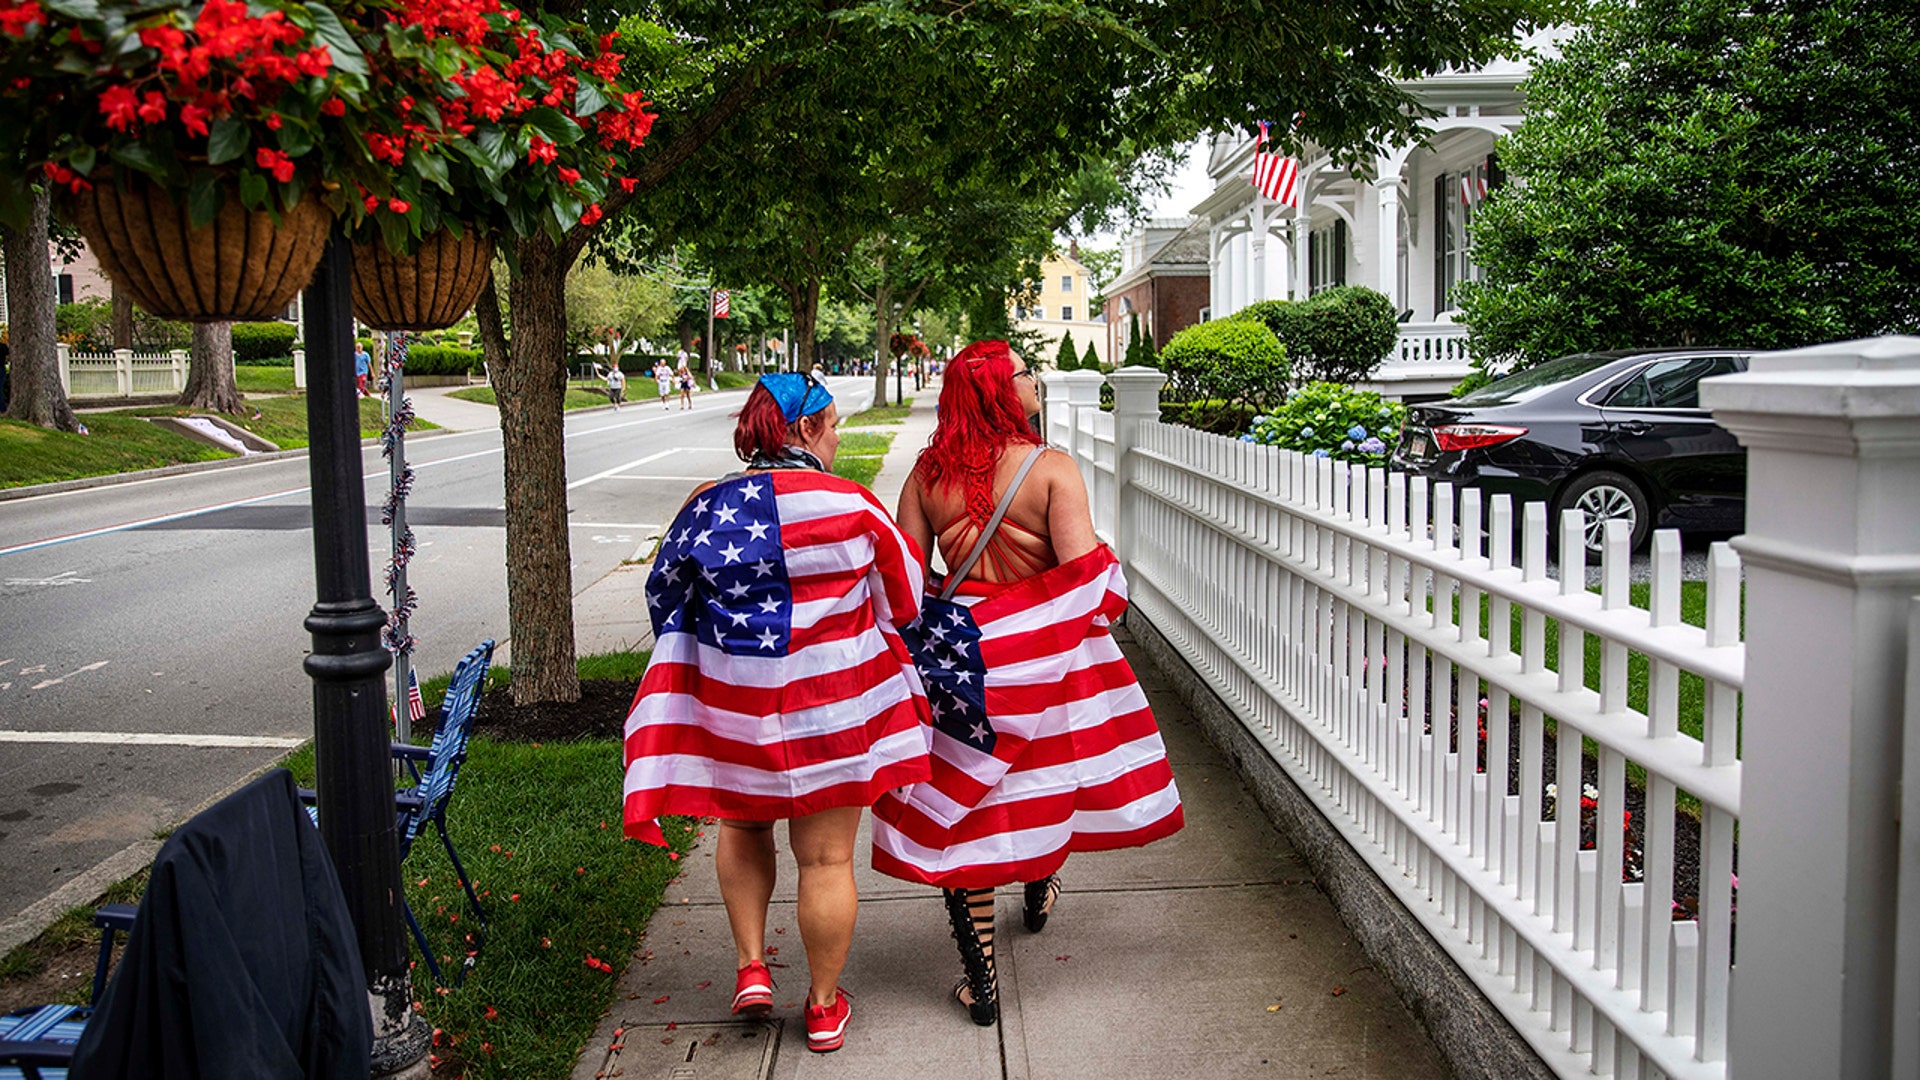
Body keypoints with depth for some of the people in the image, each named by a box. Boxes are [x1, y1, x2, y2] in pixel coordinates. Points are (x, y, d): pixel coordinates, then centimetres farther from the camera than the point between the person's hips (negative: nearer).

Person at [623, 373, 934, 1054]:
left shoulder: (704, 507, -3)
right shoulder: (851, 505, -11)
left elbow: (667, 601, 8)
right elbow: (905, 591, 3)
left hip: (732, 703, 3)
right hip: (831, 705, -2)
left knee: (743, 827, 27)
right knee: (826, 857, 9)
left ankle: (750, 966, 20)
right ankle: (824, 1008, 22)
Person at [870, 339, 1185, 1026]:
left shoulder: (927, 473, -3)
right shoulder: (1051, 468, -13)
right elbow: (1085, 571, -18)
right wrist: (1107, 602, 3)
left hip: (961, 653, 2)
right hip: (1043, 649, -1)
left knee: (966, 800, 6)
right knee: (1045, 769, 25)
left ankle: (979, 981, 11)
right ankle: (1038, 894, 50)